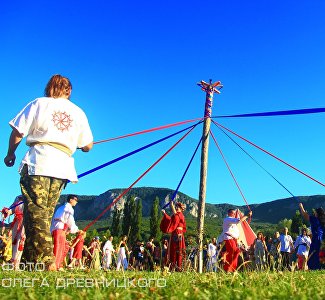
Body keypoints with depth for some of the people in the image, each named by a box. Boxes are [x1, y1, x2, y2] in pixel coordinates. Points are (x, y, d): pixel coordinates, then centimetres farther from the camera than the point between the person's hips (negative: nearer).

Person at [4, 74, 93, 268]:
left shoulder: (39, 103, 9)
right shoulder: (78, 112, 17)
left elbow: (17, 132, 4)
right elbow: (88, 146, 16)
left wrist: (11, 154, 20)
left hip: (38, 163, -3)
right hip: (63, 167, 4)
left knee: (35, 211, -5)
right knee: (46, 214, 8)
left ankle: (46, 260, -13)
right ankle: (31, 258, 11)